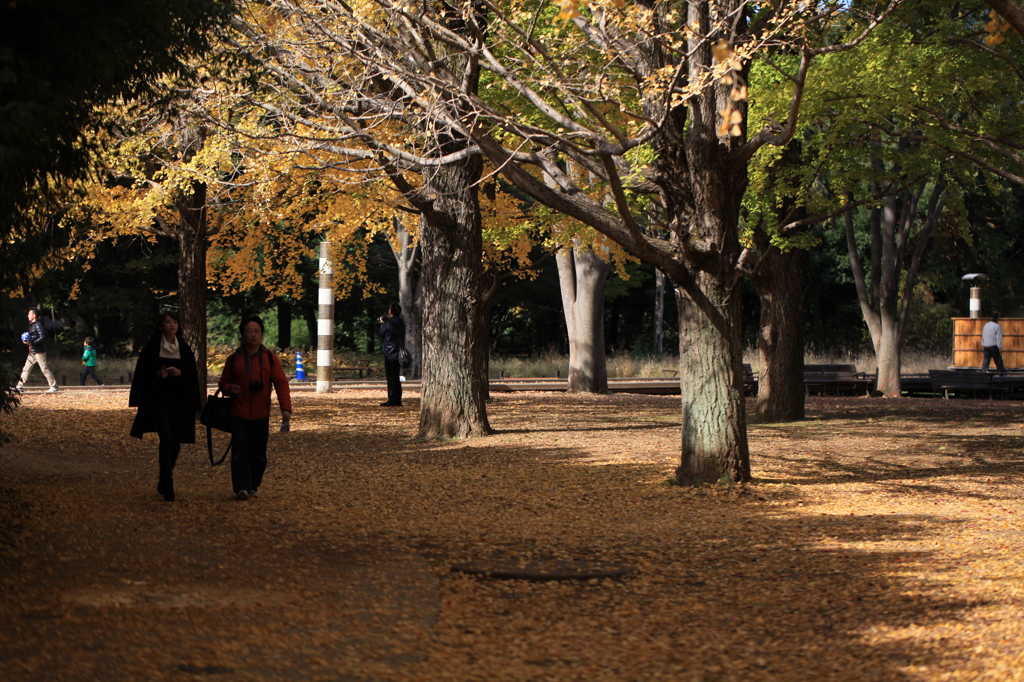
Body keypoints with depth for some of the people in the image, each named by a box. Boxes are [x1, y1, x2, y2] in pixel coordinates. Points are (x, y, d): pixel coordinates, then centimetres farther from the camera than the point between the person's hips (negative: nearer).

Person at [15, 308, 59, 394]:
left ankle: (54, 387, 1)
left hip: (39, 351, -10)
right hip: (32, 351, 10)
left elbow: (42, 338, -22)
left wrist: (32, 343, -27)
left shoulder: (38, 325, -15)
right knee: (26, 369, 8)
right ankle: (20, 387, 10)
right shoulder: (31, 325, 16)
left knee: (45, 369, -5)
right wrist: (28, 342, 7)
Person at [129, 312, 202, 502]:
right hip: (157, 399, -4)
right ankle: (167, 485, -16)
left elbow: (193, 375, 9)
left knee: (175, 443, 5)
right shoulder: (151, 348, 1)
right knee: (167, 438, -18)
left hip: (177, 401, 4)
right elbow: (143, 373, 1)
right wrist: (157, 374, -16)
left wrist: (180, 373, -9)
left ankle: (163, 483, 22)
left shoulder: (184, 349, 9)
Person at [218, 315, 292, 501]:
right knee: (240, 450, -11)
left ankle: (254, 487, 17)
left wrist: (286, 408, -15)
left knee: (258, 453, 4)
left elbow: (281, 383, -3)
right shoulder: (234, 359, 6)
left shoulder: (270, 358, 4)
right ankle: (241, 487, -15)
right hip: (239, 415, -1)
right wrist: (230, 388, -12)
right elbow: (223, 382, 13)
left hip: (261, 416, 1)